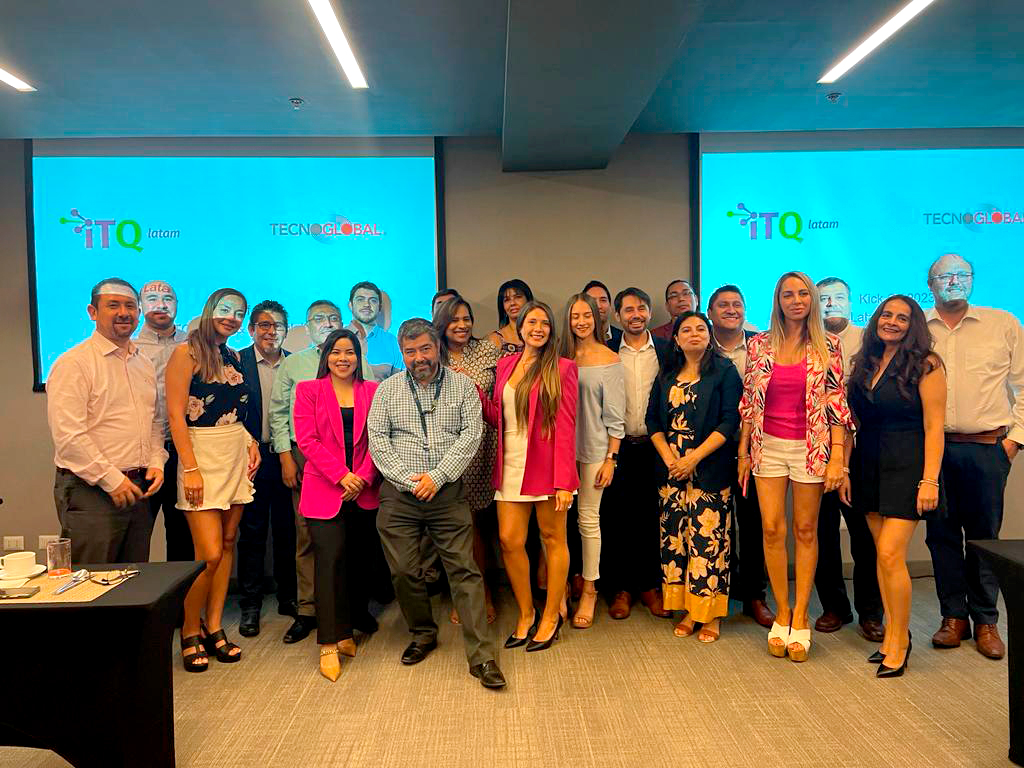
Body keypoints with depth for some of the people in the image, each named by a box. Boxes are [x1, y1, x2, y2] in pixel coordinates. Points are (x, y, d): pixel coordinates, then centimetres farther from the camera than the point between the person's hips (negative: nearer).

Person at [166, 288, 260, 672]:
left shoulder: (233, 358, 14)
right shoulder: (186, 352, -5)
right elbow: (176, 415, -11)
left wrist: (250, 442, 2)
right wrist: (190, 468, -17)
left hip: (236, 457, 6)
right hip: (201, 456, -6)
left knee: (228, 544, 8)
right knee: (210, 554, -8)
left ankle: (214, 628, 19)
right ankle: (190, 632, 12)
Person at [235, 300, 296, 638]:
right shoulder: (237, 362, -1)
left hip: (289, 457, 2)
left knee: (288, 530, 10)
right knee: (252, 531, 7)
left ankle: (289, 597, 24)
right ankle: (250, 605, 18)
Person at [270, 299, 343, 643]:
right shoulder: (292, 364, 11)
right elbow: (277, 413, 8)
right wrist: (286, 457, 0)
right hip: (305, 454, 0)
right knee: (307, 536, 3)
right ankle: (307, 611, 13)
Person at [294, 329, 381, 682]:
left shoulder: (372, 391, 10)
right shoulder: (309, 390, 5)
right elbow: (307, 440, -3)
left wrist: (363, 477, -9)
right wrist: (341, 476, -12)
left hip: (364, 491, 3)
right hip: (324, 490, -2)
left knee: (359, 557, 8)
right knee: (330, 558, -9)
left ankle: (356, 617, 28)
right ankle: (330, 643, -3)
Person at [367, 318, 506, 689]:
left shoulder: (462, 386, 6)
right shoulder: (387, 389, 9)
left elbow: (471, 434, -3)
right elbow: (377, 439, 3)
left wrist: (438, 476, -12)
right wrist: (407, 478, -8)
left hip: (448, 492, -1)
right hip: (399, 495, 2)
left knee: (465, 570, -4)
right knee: (403, 570, 5)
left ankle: (481, 656, 0)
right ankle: (423, 634, 29)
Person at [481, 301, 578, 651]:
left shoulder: (562, 368, -5)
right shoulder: (505, 364, 10)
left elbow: (565, 427, -10)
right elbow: (496, 417, 12)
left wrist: (564, 481, -15)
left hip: (546, 467, -4)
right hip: (511, 466, 5)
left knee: (553, 538, 8)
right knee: (509, 540, 4)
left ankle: (551, 616, 23)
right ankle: (526, 615, 23)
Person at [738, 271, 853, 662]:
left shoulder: (827, 346, -1)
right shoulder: (759, 344, 3)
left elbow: (837, 403, -2)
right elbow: (748, 401, 7)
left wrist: (837, 456, -9)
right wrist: (743, 452, 5)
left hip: (811, 446, -1)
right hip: (768, 446, 1)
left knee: (806, 530, 5)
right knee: (772, 529, -1)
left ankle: (800, 618, 15)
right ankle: (781, 613, 14)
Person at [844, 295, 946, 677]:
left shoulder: (925, 366, -7)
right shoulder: (863, 364, 9)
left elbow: (933, 427, -11)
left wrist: (930, 480, -16)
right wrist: (844, 469, 7)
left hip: (906, 466, -6)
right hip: (868, 466, 6)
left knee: (890, 554, -9)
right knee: (882, 552, 10)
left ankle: (900, 639, 8)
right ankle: (892, 634, 21)